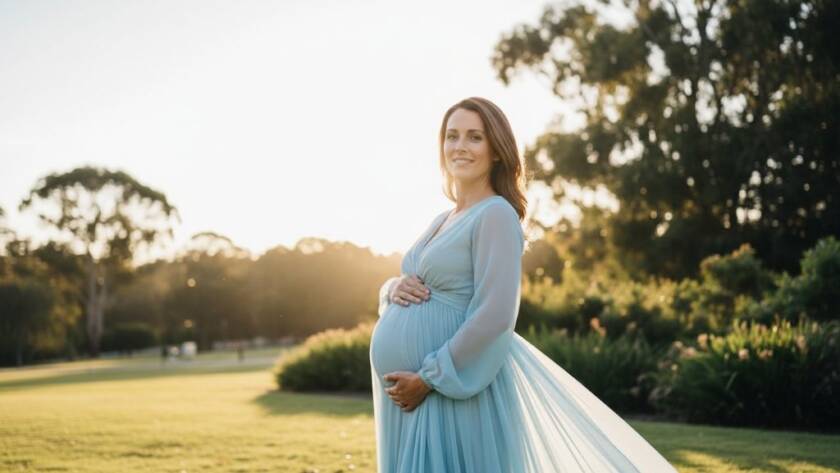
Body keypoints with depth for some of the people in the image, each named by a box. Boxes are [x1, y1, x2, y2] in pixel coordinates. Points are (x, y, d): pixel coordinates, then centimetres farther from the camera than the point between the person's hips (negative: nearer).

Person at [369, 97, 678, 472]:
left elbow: (494, 315, -19)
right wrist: (395, 289, -3)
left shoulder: (496, 215, -11)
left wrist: (429, 378, -18)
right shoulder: (442, 220, 15)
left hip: (455, 392, -8)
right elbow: (404, 282, 21)